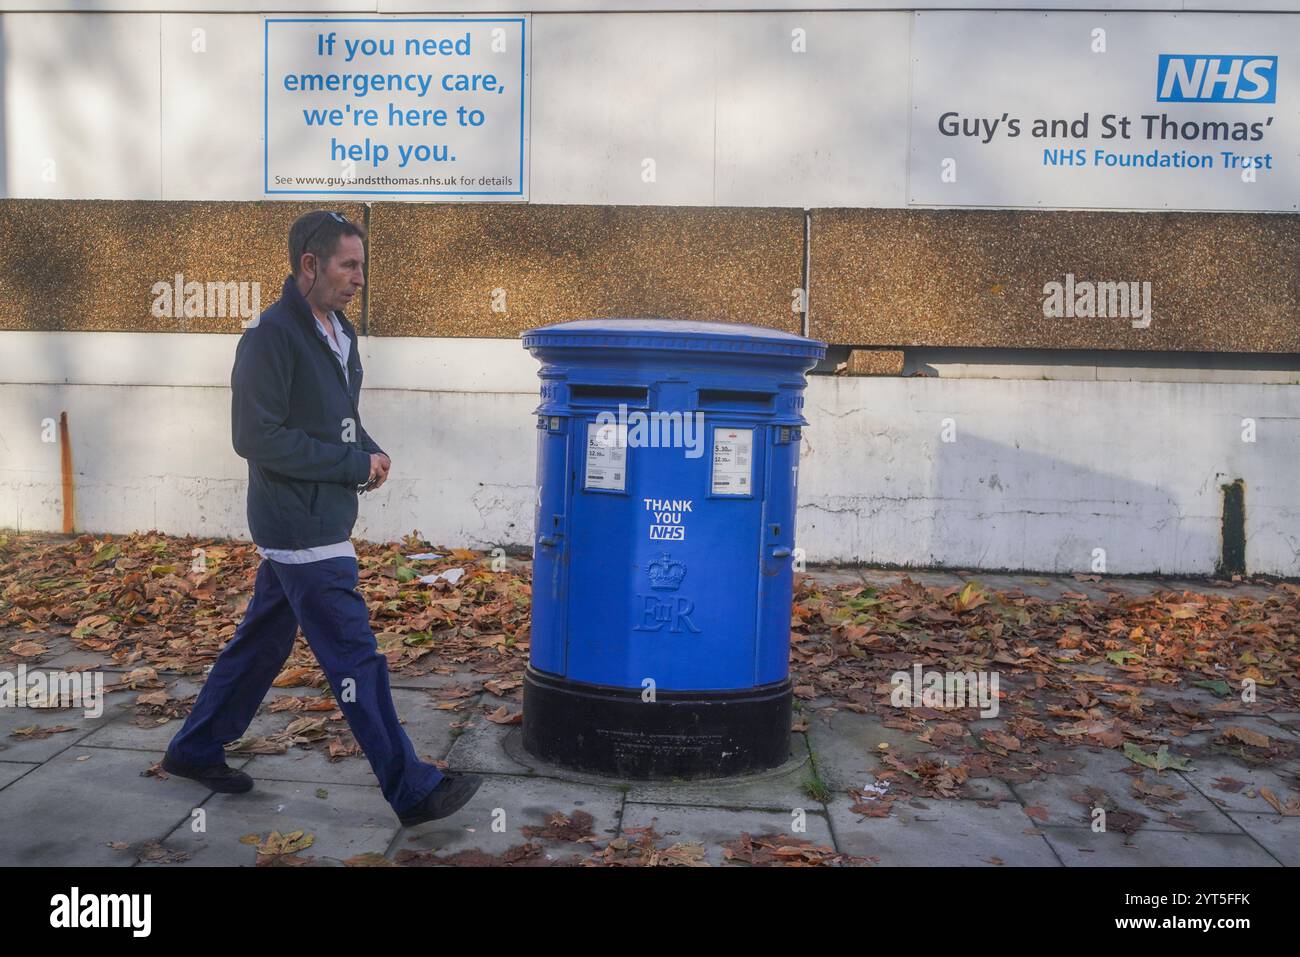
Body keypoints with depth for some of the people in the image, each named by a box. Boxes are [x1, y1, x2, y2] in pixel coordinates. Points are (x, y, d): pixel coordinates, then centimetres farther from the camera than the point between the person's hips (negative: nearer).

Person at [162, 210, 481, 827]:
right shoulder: (272, 335, -16)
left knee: (262, 640, 20)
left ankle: (195, 750, 37)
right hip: (300, 527, -9)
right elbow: (257, 437, -20)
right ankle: (412, 792, 5)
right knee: (355, 659, -4)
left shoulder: (338, 332, 12)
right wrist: (356, 465, -17)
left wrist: (369, 453, 1)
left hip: (318, 522, 9)